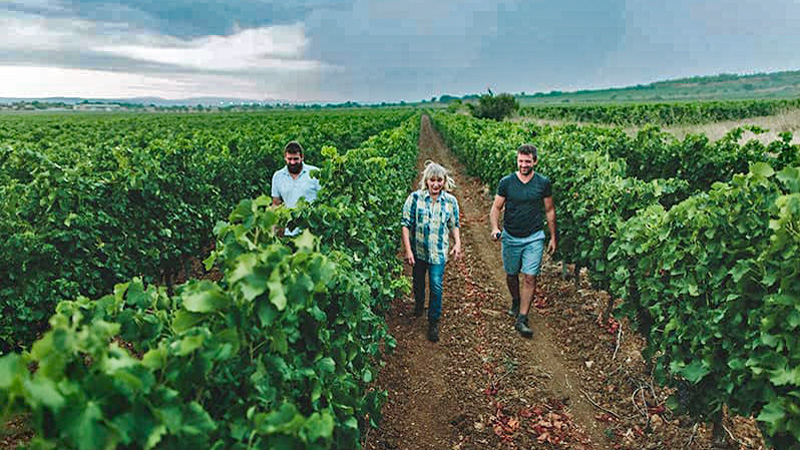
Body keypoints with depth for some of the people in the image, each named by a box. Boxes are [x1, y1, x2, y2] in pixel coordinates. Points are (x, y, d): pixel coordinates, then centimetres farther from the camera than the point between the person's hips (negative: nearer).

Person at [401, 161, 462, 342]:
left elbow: (454, 225, 7)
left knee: (436, 285, -6)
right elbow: (405, 224, -10)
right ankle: (419, 303, 51)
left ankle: (434, 322, 10)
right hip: (418, 250, 1)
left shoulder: (451, 201, -4)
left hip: (438, 252, 0)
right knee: (418, 281, 20)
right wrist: (407, 250, -15)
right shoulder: (415, 198, -11)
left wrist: (457, 243, -8)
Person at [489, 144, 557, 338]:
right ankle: (515, 302, 43)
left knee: (530, 278, -6)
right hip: (511, 237, 1)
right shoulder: (506, 182, -5)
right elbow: (496, 207, -1)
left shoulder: (543, 183, -2)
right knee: (511, 274, 15)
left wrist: (553, 237, 8)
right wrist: (494, 228, -20)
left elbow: (549, 211, 7)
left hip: (534, 237, -1)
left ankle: (521, 319, 2)